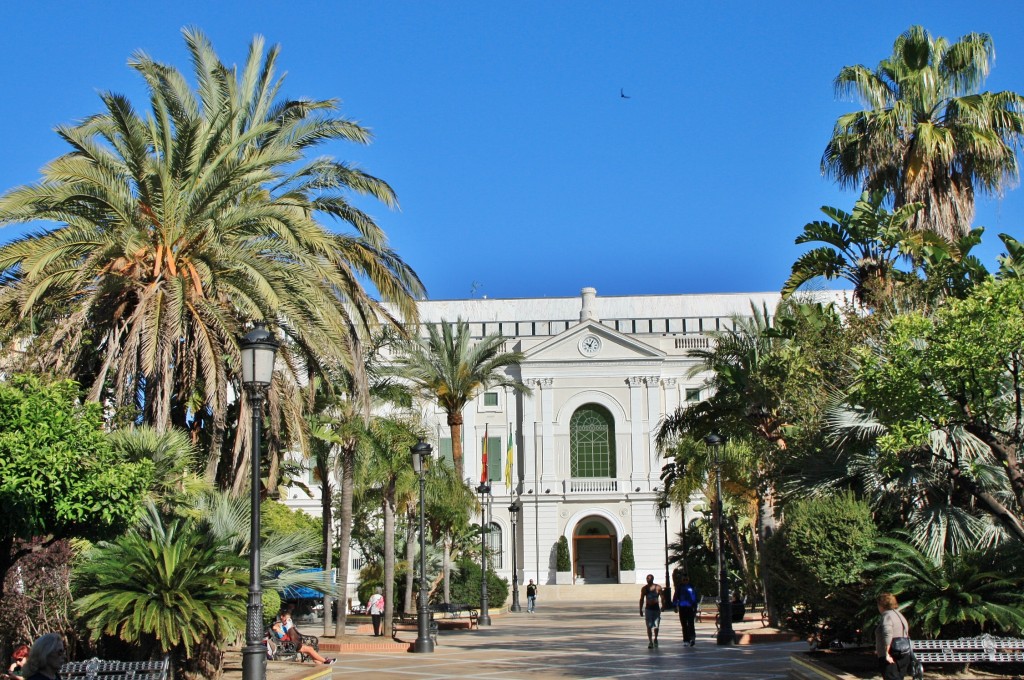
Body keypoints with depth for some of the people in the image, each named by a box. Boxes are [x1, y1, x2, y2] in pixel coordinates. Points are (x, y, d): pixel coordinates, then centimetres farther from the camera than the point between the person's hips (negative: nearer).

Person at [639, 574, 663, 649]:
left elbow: (662, 597, -2)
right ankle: (650, 642, -5)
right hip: (648, 608, 1)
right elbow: (641, 599, 8)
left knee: (656, 626, 3)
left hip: (656, 608, 0)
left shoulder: (658, 587, -1)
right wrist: (641, 610, 4)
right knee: (649, 626, -6)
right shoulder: (644, 589, 3)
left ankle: (655, 639, 28)